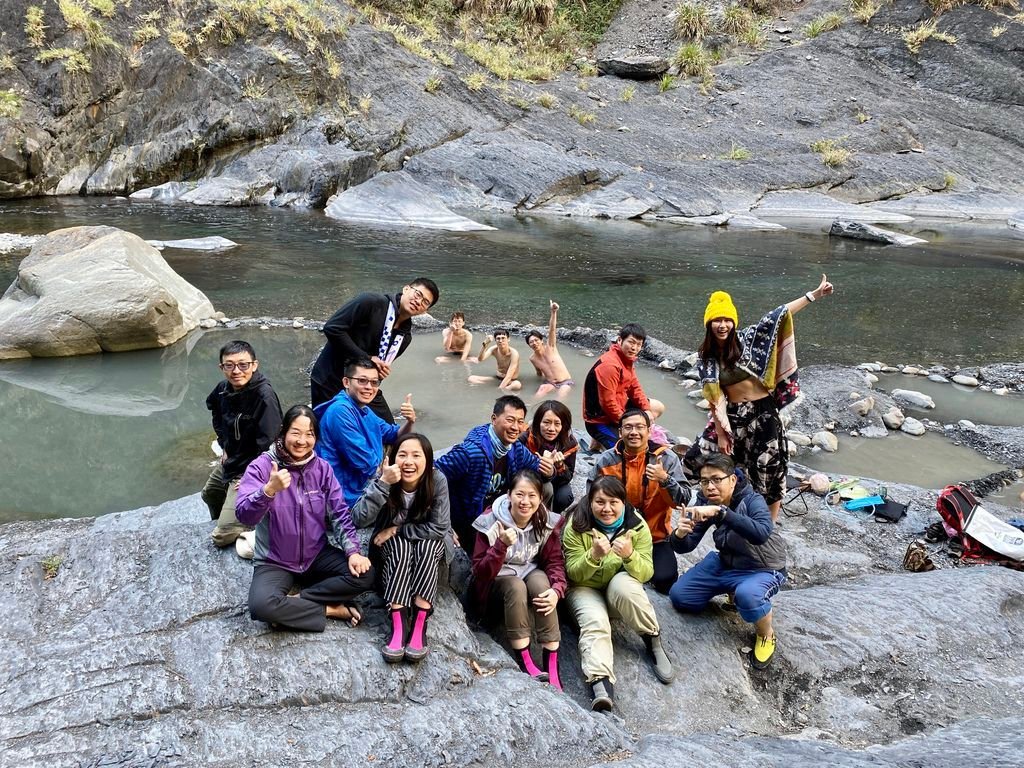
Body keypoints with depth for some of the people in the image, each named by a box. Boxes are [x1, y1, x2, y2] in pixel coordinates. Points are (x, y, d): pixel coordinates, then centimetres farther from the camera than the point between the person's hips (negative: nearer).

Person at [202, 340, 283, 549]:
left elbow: (268, 444, -27)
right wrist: (224, 446, 12)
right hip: (230, 461, 9)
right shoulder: (223, 389, -5)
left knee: (221, 537, -9)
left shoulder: (265, 396, -28)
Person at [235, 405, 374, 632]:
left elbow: (340, 513, -1)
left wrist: (353, 552, -16)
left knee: (364, 574, -18)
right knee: (262, 605, -32)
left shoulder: (322, 468, -3)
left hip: (317, 555, 4)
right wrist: (269, 489, -46)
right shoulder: (261, 466, -14)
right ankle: (330, 609, -12)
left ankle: (294, 601, -11)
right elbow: (244, 515, -27)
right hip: (275, 562, -3)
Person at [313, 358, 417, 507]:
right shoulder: (341, 411, -20)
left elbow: (395, 437, 16)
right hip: (350, 498, -9)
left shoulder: (364, 411, 10)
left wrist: (409, 422, -5)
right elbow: (366, 463, -22)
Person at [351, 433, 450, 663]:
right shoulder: (386, 480, -23)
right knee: (401, 547, -32)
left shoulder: (437, 481, -24)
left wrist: (396, 529, -22)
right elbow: (360, 520, -36)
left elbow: (439, 528, -23)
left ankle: (419, 624, -34)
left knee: (425, 546, -32)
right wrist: (383, 483, -44)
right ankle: (398, 624, -38)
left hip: (429, 544, 0)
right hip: (390, 545, 0)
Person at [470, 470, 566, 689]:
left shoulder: (547, 523, -10)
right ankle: (524, 661, -29)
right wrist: (501, 545, -38)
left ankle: (551, 664, -29)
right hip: (499, 579, -2)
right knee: (516, 587, -35)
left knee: (540, 583, -32)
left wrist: (556, 589, -29)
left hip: (531, 573, 2)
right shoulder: (491, 523, -19)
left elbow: (555, 561, -8)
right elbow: (481, 573, -21)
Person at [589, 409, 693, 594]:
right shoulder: (605, 461, -4)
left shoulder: (667, 458, -8)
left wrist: (665, 479, -30)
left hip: (656, 535, -1)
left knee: (665, 581, -20)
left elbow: (684, 500, -13)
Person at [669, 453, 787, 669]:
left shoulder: (752, 500, -28)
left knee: (747, 595, -38)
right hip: (725, 563, 6)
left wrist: (720, 511, -56)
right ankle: (732, 591, 20)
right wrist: (679, 535, -35)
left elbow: (761, 534, -49)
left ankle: (766, 636, -6)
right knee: (678, 596, 0)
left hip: (763, 569, -6)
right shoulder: (705, 502, -12)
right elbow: (687, 546, -10)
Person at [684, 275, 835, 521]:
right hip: (732, 415, 3)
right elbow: (713, 398, -6)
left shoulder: (745, 339, -6)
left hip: (763, 412, -2)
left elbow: (777, 316, -10)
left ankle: (770, 525, 18)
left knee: (769, 470, 3)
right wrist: (720, 433, -9)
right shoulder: (705, 357, -2)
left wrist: (814, 294, -13)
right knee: (698, 459, 3)